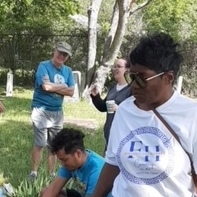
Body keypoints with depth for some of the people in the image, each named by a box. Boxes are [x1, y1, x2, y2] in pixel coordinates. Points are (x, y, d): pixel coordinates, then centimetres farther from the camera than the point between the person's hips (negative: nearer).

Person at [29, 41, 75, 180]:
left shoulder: (68, 71, 8)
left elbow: (71, 92, -1)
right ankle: (33, 174, 6)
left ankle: (51, 174, 20)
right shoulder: (44, 66, -8)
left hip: (57, 112, 6)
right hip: (41, 110, -5)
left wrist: (53, 87, -11)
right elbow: (46, 86, -23)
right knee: (40, 144, -6)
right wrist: (62, 87, -8)